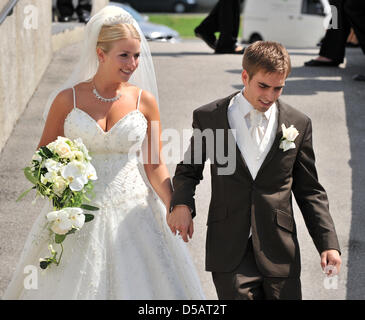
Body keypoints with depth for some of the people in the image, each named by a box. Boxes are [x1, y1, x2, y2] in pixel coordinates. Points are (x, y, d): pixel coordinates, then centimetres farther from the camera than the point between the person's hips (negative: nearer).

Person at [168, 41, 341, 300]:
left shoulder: (298, 124, 4)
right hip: (230, 250, -1)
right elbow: (188, 170, 14)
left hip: (280, 253, 2)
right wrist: (182, 203, -7)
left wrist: (329, 244, -1)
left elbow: (309, 191, 9)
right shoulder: (208, 118, 2)